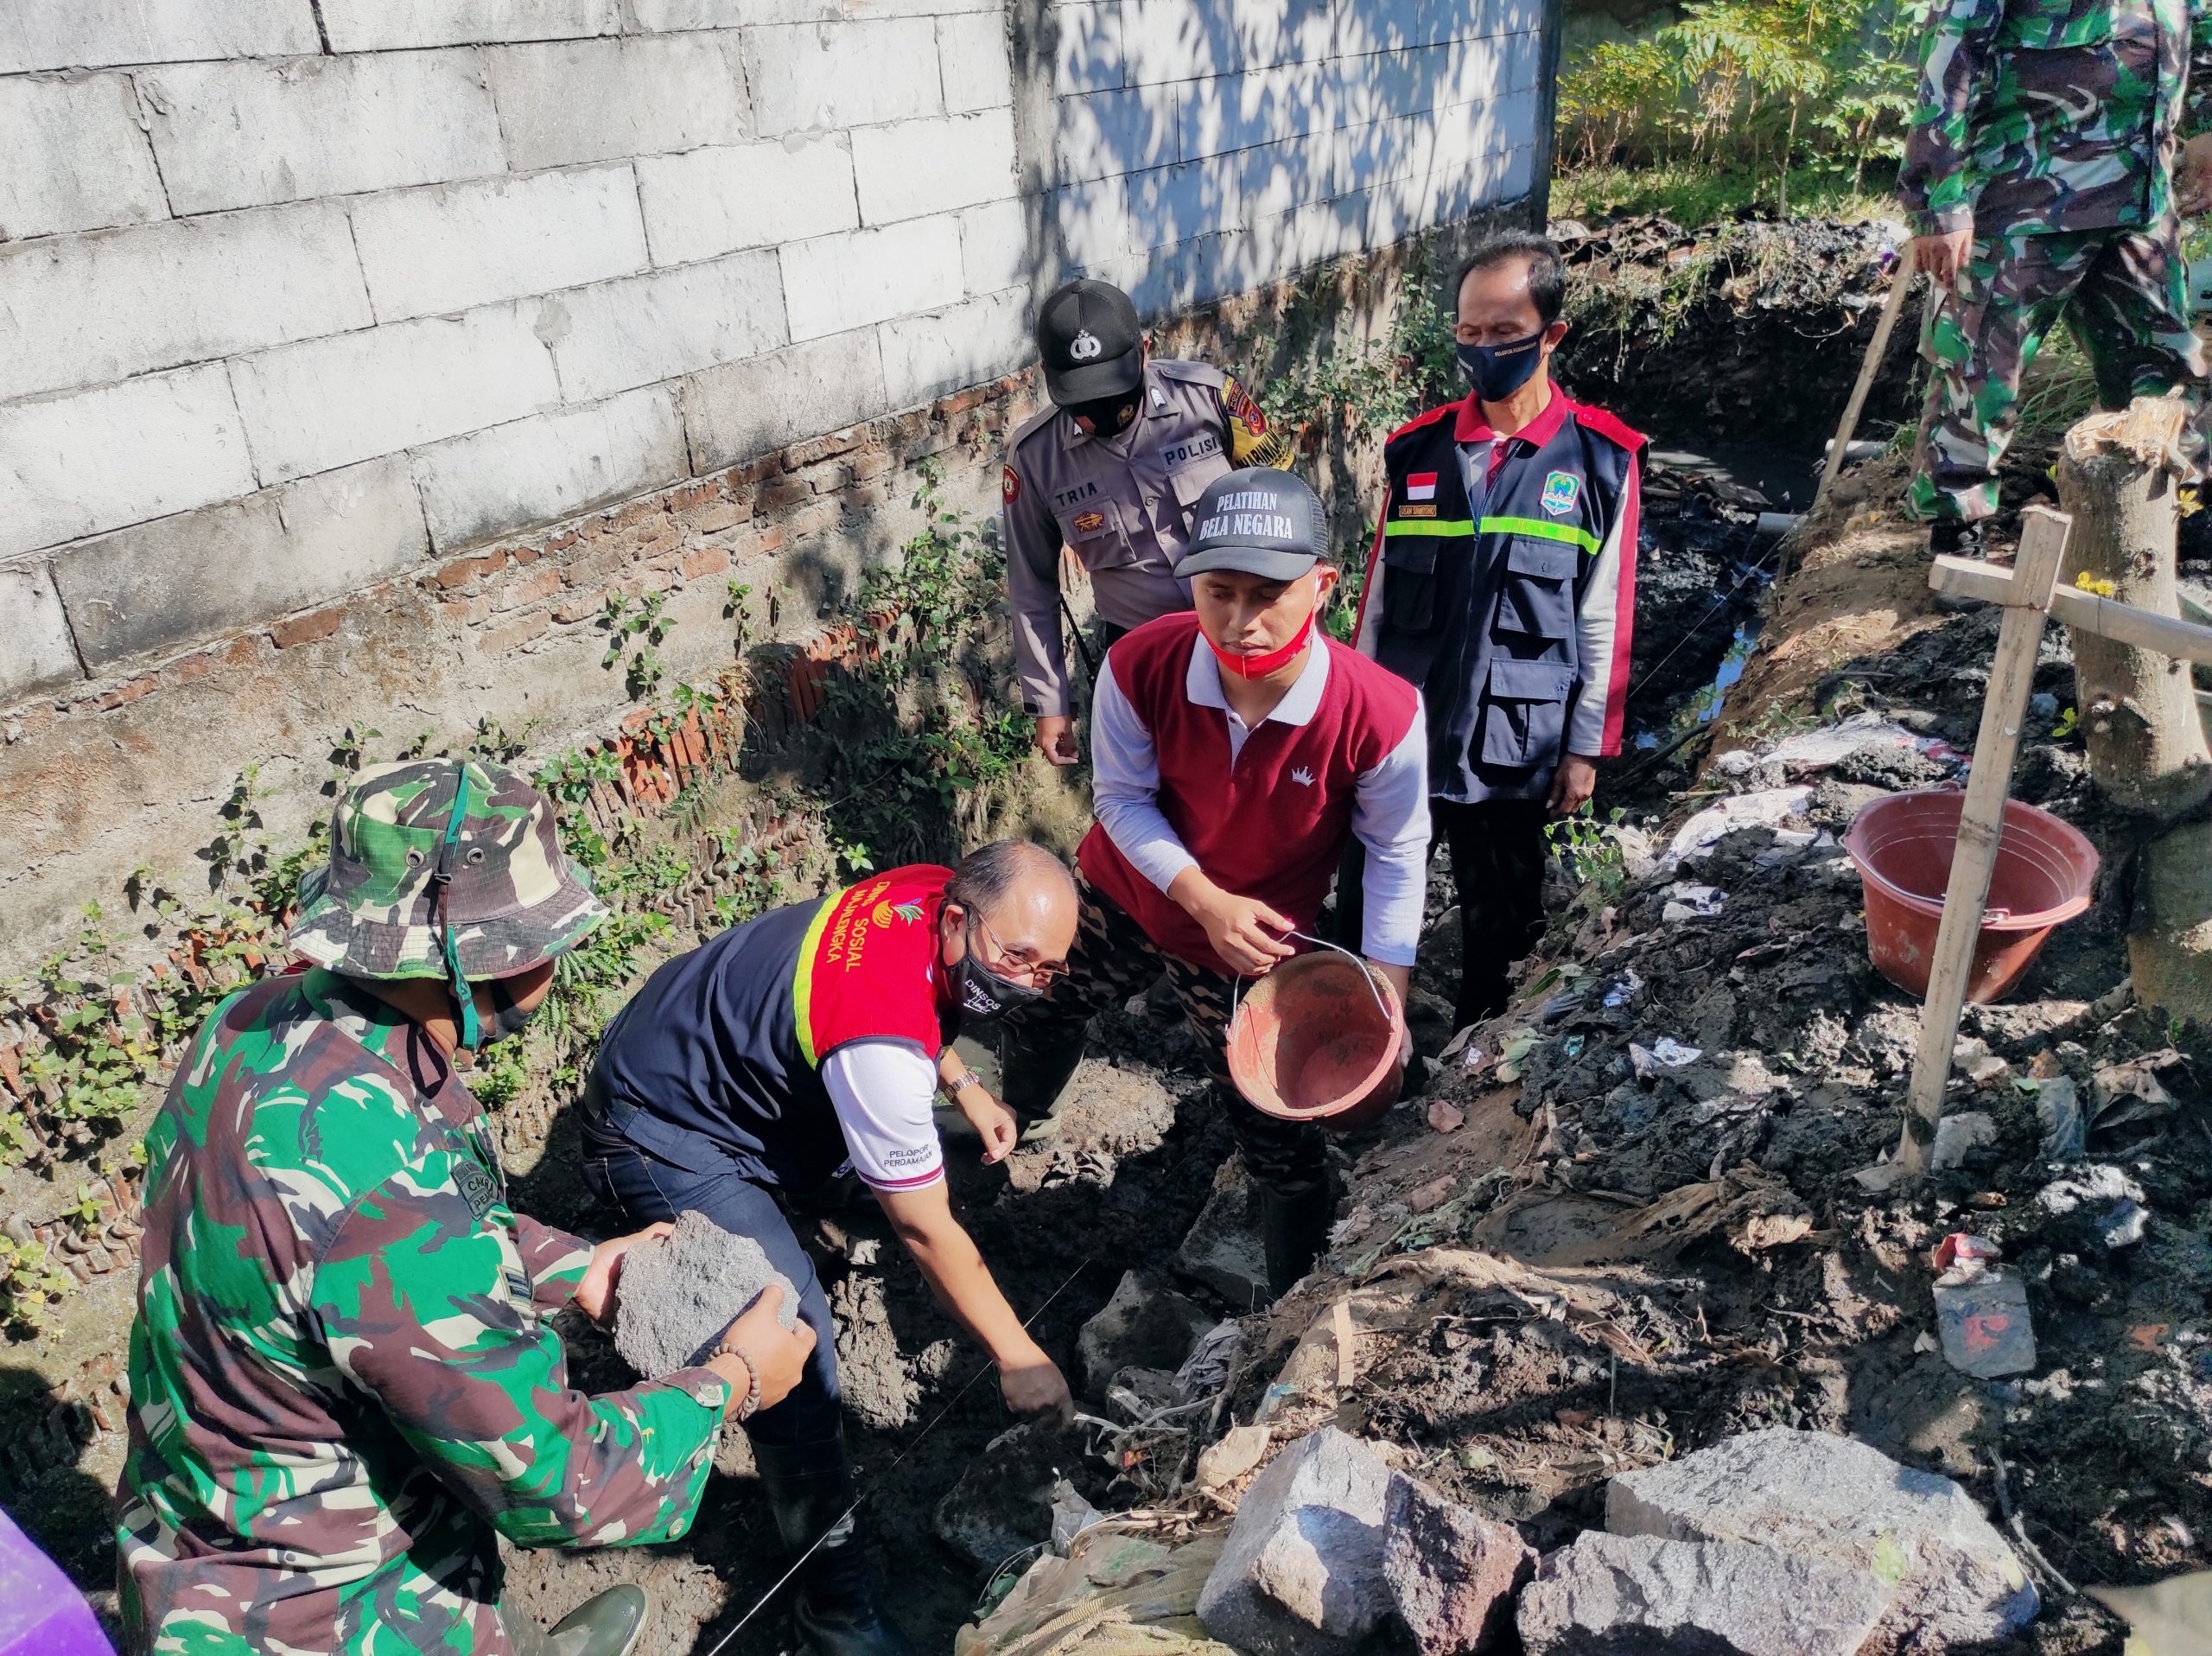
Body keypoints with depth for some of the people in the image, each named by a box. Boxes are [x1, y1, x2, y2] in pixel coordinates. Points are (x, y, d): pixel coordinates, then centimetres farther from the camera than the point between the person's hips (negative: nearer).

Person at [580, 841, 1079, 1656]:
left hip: (706, 1037, 9)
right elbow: (925, 1230, -28)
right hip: (662, 1130, -9)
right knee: (796, 1347, -14)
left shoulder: (939, 890, -14)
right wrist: (1017, 1357, -18)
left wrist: (962, 1086, 1)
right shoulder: (879, 1043, -38)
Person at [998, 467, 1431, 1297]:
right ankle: (1013, 1117, 65)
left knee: (1279, 1142, 4)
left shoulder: (1382, 714, -32)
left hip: (1255, 945, -3)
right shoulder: (1140, 667, -29)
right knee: (1038, 1014, 28)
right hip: (1123, 897, 3)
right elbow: (1122, 799, -13)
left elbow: (1396, 858, -15)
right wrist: (1206, 899, -26)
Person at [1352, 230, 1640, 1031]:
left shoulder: (1599, 460, -4)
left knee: (1497, 913, 14)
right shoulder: (1417, 451, 2)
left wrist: (1586, 748, -2)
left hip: (1514, 744, -1)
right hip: (1400, 729, 2)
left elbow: (1604, 620, -2)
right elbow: (1378, 596, 7)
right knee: (1368, 903, 9)